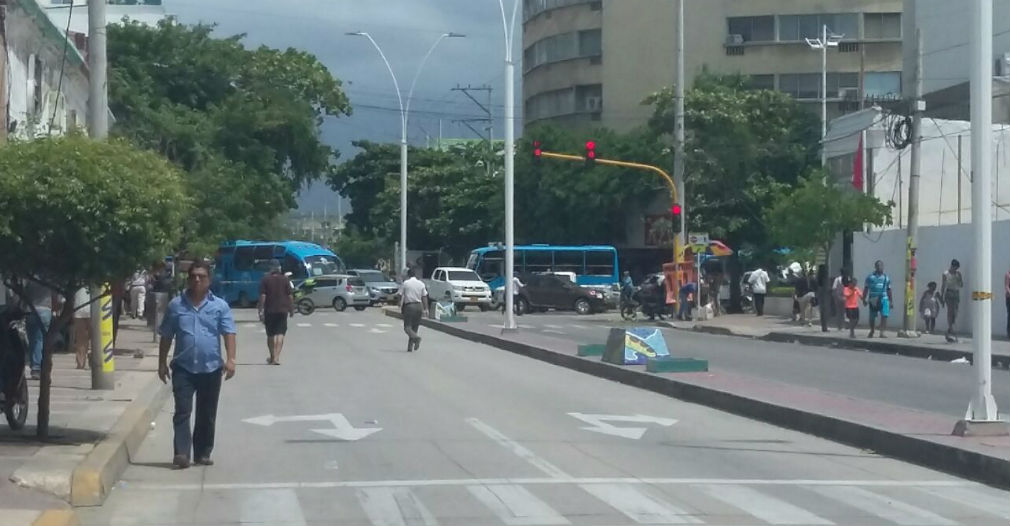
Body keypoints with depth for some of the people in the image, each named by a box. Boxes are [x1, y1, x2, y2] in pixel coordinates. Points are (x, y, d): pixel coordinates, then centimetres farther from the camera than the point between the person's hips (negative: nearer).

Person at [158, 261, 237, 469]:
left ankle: (203, 453, 18)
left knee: (207, 415, 8)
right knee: (182, 412, -10)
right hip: (183, 368, 0)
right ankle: (182, 453, -15)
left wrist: (230, 359, -17)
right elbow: (166, 337, 10)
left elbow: (229, 333, -4)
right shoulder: (176, 305, 6)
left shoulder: (220, 306, 3)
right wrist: (162, 363, 8)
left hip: (211, 368, 0)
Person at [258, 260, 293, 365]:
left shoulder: (265, 280, -2)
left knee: (270, 335, 13)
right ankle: (276, 357, -16)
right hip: (283, 310, 0)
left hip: (269, 310, 0)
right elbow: (290, 295, 1)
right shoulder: (285, 279, 1)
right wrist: (291, 309, 11)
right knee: (280, 334, -3)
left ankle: (272, 357, 24)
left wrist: (261, 311, -5)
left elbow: (262, 296, -7)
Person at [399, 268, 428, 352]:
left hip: (409, 306, -4)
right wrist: (425, 309, 6)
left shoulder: (405, 284, -3)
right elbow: (424, 297, 4)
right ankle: (410, 347, 12)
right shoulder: (421, 284, 6)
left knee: (407, 326, -4)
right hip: (419, 306, 4)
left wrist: (400, 306, 10)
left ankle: (416, 337, -32)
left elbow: (401, 296, -1)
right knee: (414, 327, 11)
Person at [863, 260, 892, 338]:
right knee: (872, 317, 8)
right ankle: (872, 331, 30)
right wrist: (864, 299, -1)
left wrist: (890, 301, 15)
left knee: (884, 316, -14)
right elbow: (866, 288, 6)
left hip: (883, 299, 1)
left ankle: (882, 332, -13)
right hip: (873, 299, -1)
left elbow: (888, 290, 16)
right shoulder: (870, 277, 5)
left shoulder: (886, 277, 12)